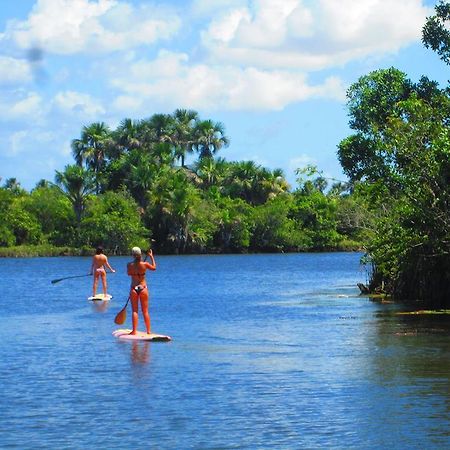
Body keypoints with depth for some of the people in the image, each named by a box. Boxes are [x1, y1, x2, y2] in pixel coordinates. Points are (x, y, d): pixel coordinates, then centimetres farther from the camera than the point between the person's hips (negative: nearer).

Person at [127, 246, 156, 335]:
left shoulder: (130, 265, -9)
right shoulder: (144, 264, -9)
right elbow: (154, 267, 10)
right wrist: (151, 257, 20)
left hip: (134, 288, 0)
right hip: (143, 288, 0)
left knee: (135, 311, 6)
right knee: (145, 311, 8)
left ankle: (134, 331, 2)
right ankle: (148, 331, 12)